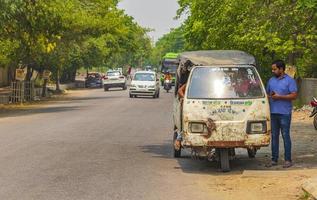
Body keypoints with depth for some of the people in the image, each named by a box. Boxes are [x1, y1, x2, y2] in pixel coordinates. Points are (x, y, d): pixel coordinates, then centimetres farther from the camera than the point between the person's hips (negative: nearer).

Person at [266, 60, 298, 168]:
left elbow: (294, 95, -10)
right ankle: (274, 159, 14)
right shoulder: (271, 80, 16)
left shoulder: (289, 81, -2)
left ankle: (288, 160, 1)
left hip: (284, 113, -5)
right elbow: (267, 93, 23)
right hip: (273, 113, 6)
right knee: (274, 136, 8)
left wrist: (279, 96, -15)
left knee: (285, 136, -4)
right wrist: (269, 96, -2)